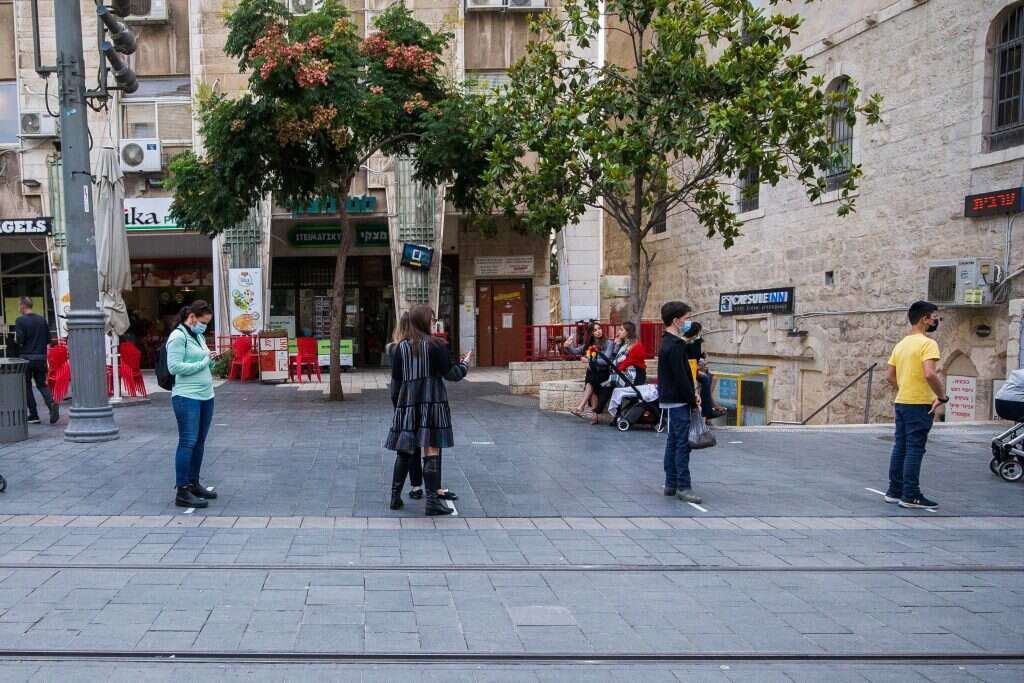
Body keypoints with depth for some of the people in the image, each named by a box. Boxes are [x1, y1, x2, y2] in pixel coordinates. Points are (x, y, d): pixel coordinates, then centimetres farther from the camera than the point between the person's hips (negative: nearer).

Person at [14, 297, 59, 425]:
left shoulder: (20, 320, -10)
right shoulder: (42, 319, 6)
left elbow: (19, 340, -15)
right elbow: (48, 339, 8)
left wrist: (16, 339, 6)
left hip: (26, 357, -4)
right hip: (41, 357, 4)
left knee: (26, 386, 8)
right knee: (42, 384, 12)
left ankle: (33, 415, 8)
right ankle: (52, 403, -16)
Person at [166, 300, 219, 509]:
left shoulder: (198, 336, 16)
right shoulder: (178, 337, -9)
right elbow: (174, 367, -17)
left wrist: (211, 360, 4)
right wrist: (203, 363, -15)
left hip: (206, 396, 8)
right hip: (187, 397, -8)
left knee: (199, 442, 13)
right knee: (188, 442, -8)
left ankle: (194, 484, 24)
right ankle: (182, 492, -6)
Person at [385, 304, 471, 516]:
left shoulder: (402, 346, 6)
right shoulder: (436, 345, -7)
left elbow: (395, 378, 8)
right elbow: (449, 374, -6)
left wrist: (396, 403, 17)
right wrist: (464, 363, 12)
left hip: (408, 402, 5)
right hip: (433, 401, -5)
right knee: (432, 449, -3)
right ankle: (432, 500, -3)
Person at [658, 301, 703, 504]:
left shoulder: (668, 342, 14)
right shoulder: (675, 345, -17)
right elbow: (680, 377, -20)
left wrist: (692, 394, 8)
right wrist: (693, 401, -12)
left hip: (670, 400, 10)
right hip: (678, 401, -10)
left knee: (674, 441, 13)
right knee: (683, 443, -8)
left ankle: (671, 484, 18)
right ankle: (683, 487, -6)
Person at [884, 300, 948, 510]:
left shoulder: (901, 344, 13)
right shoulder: (927, 343, -13)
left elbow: (889, 376, 14)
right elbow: (929, 374, -26)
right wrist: (942, 396, -15)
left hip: (901, 403, 8)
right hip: (920, 404, -8)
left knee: (900, 447, 12)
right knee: (915, 449, -4)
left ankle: (894, 491, 17)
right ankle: (911, 496, 0)